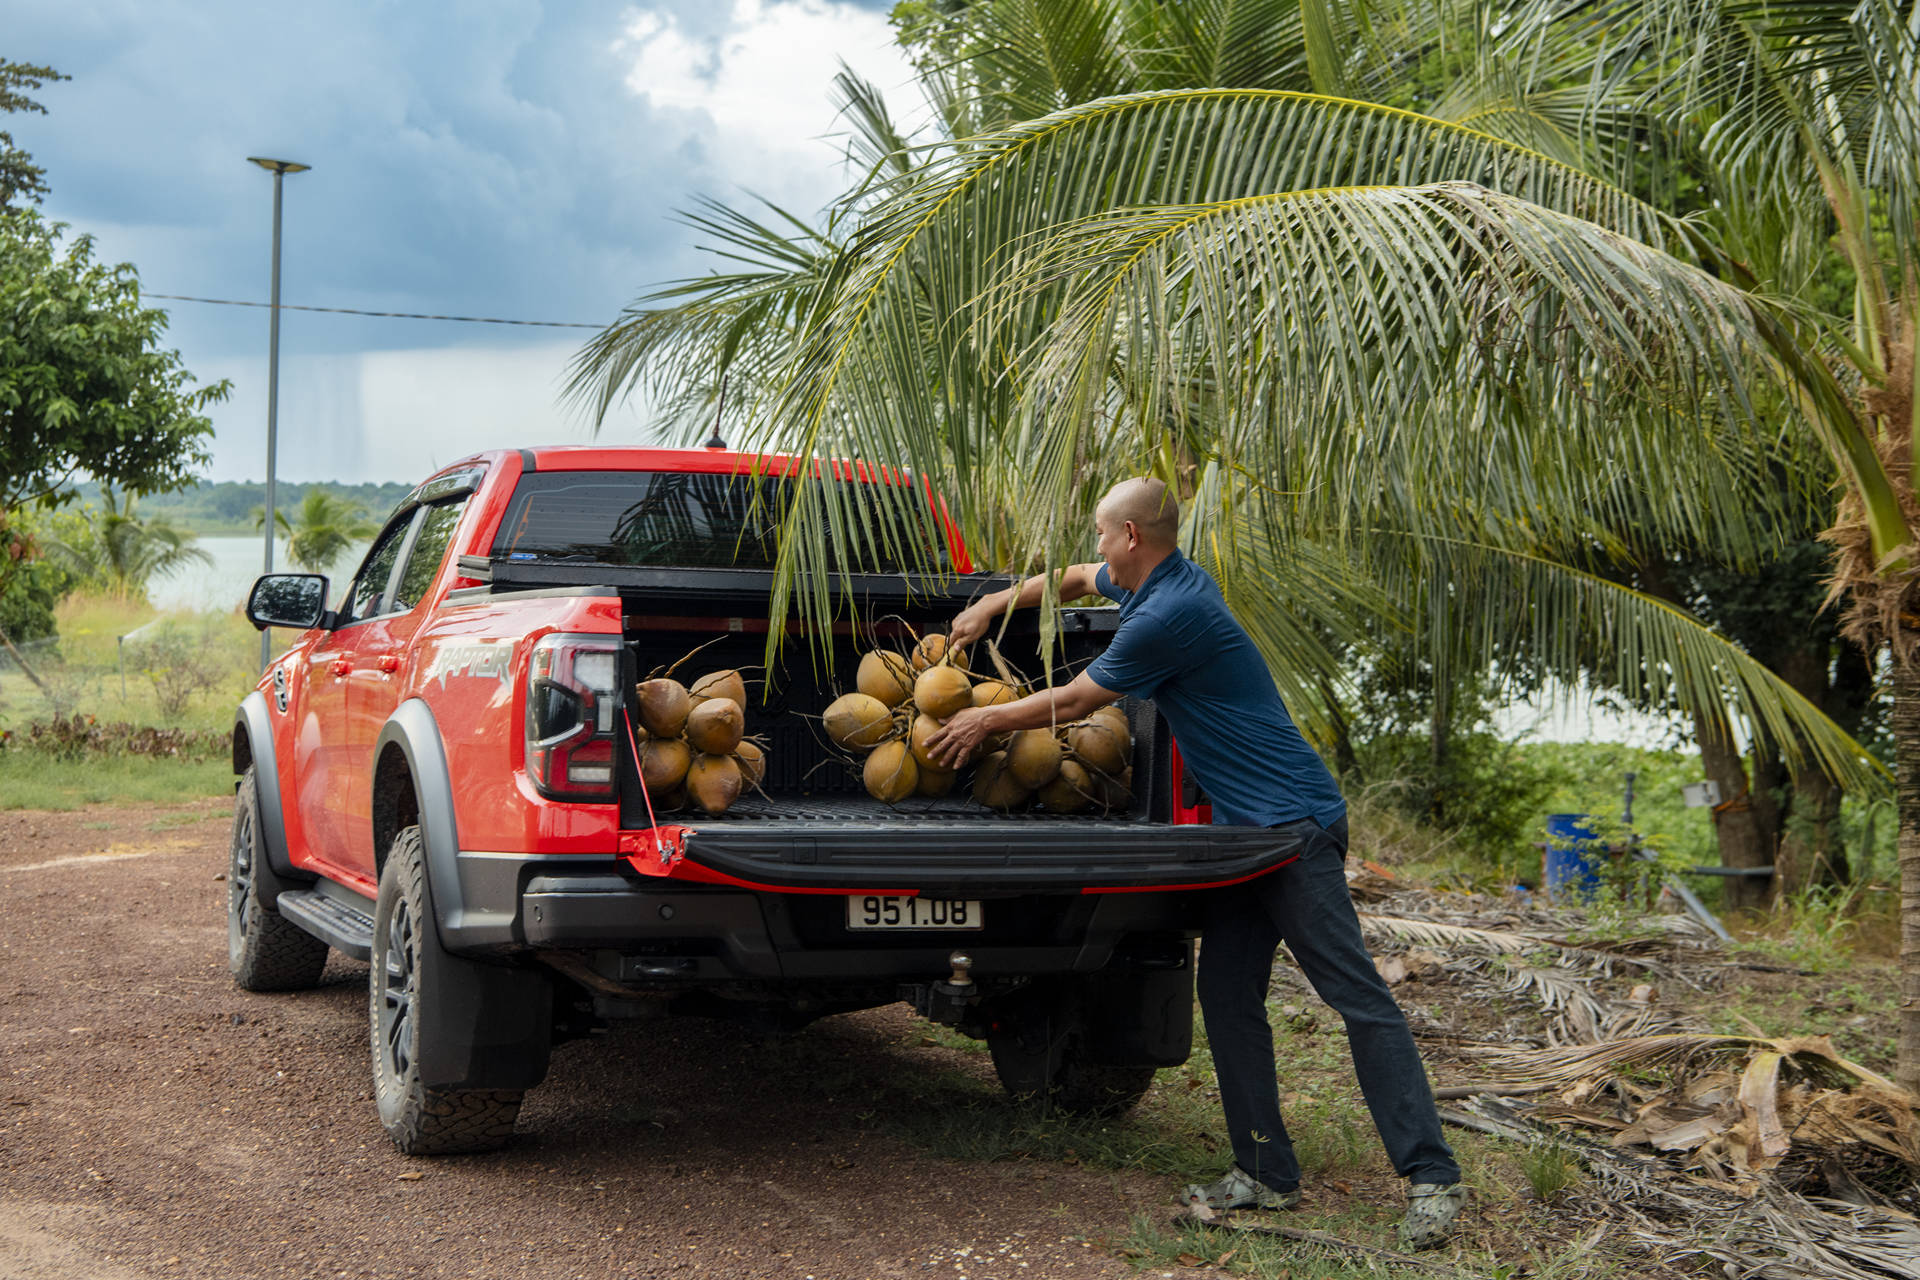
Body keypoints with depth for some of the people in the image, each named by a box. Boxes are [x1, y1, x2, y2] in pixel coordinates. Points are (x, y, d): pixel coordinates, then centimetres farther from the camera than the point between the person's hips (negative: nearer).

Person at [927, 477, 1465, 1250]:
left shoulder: (1169, 616, -19)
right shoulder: (1162, 580, 11)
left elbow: (1072, 703, -7)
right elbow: (1077, 578, 33)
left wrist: (985, 720, 7)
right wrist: (994, 604, 28)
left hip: (1293, 824, -11)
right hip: (1245, 829, 11)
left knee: (1358, 997, -10)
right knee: (1226, 995, 8)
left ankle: (1431, 1177, -9)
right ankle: (1266, 1174, 12)